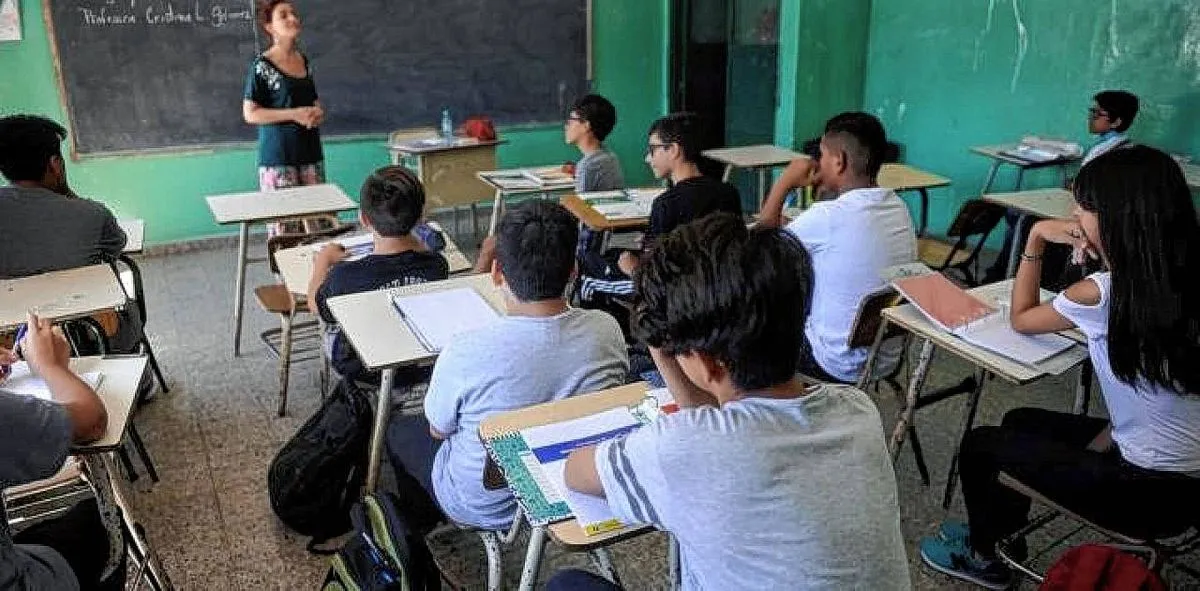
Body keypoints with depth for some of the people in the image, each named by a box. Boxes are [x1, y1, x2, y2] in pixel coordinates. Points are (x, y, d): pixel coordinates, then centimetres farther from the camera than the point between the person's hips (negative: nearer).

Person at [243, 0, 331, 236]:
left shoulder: (305, 61, 11)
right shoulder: (262, 65, -7)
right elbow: (250, 113, -9)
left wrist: (318, 113, 0)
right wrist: (294, 114, -16)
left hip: (310, 152, 6)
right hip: (278, 156, -6)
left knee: (319, 221, 5)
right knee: (285, 223, -3)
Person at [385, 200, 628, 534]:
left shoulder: (466, 353, -34)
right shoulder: (607, 331, -23)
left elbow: (438, 431, -12)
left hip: (487, 509, -4)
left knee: (400, 430, 25)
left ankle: (418, 532, 48)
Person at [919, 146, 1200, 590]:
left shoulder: (1102, 294, -24)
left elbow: (1021, 319, -3)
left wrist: (1036, 237, -2)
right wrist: (1102, 441, 3)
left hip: (1153, 492, -7)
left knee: (980, 445, 11)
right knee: (1020, 423, 24)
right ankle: (996, 530, 41)